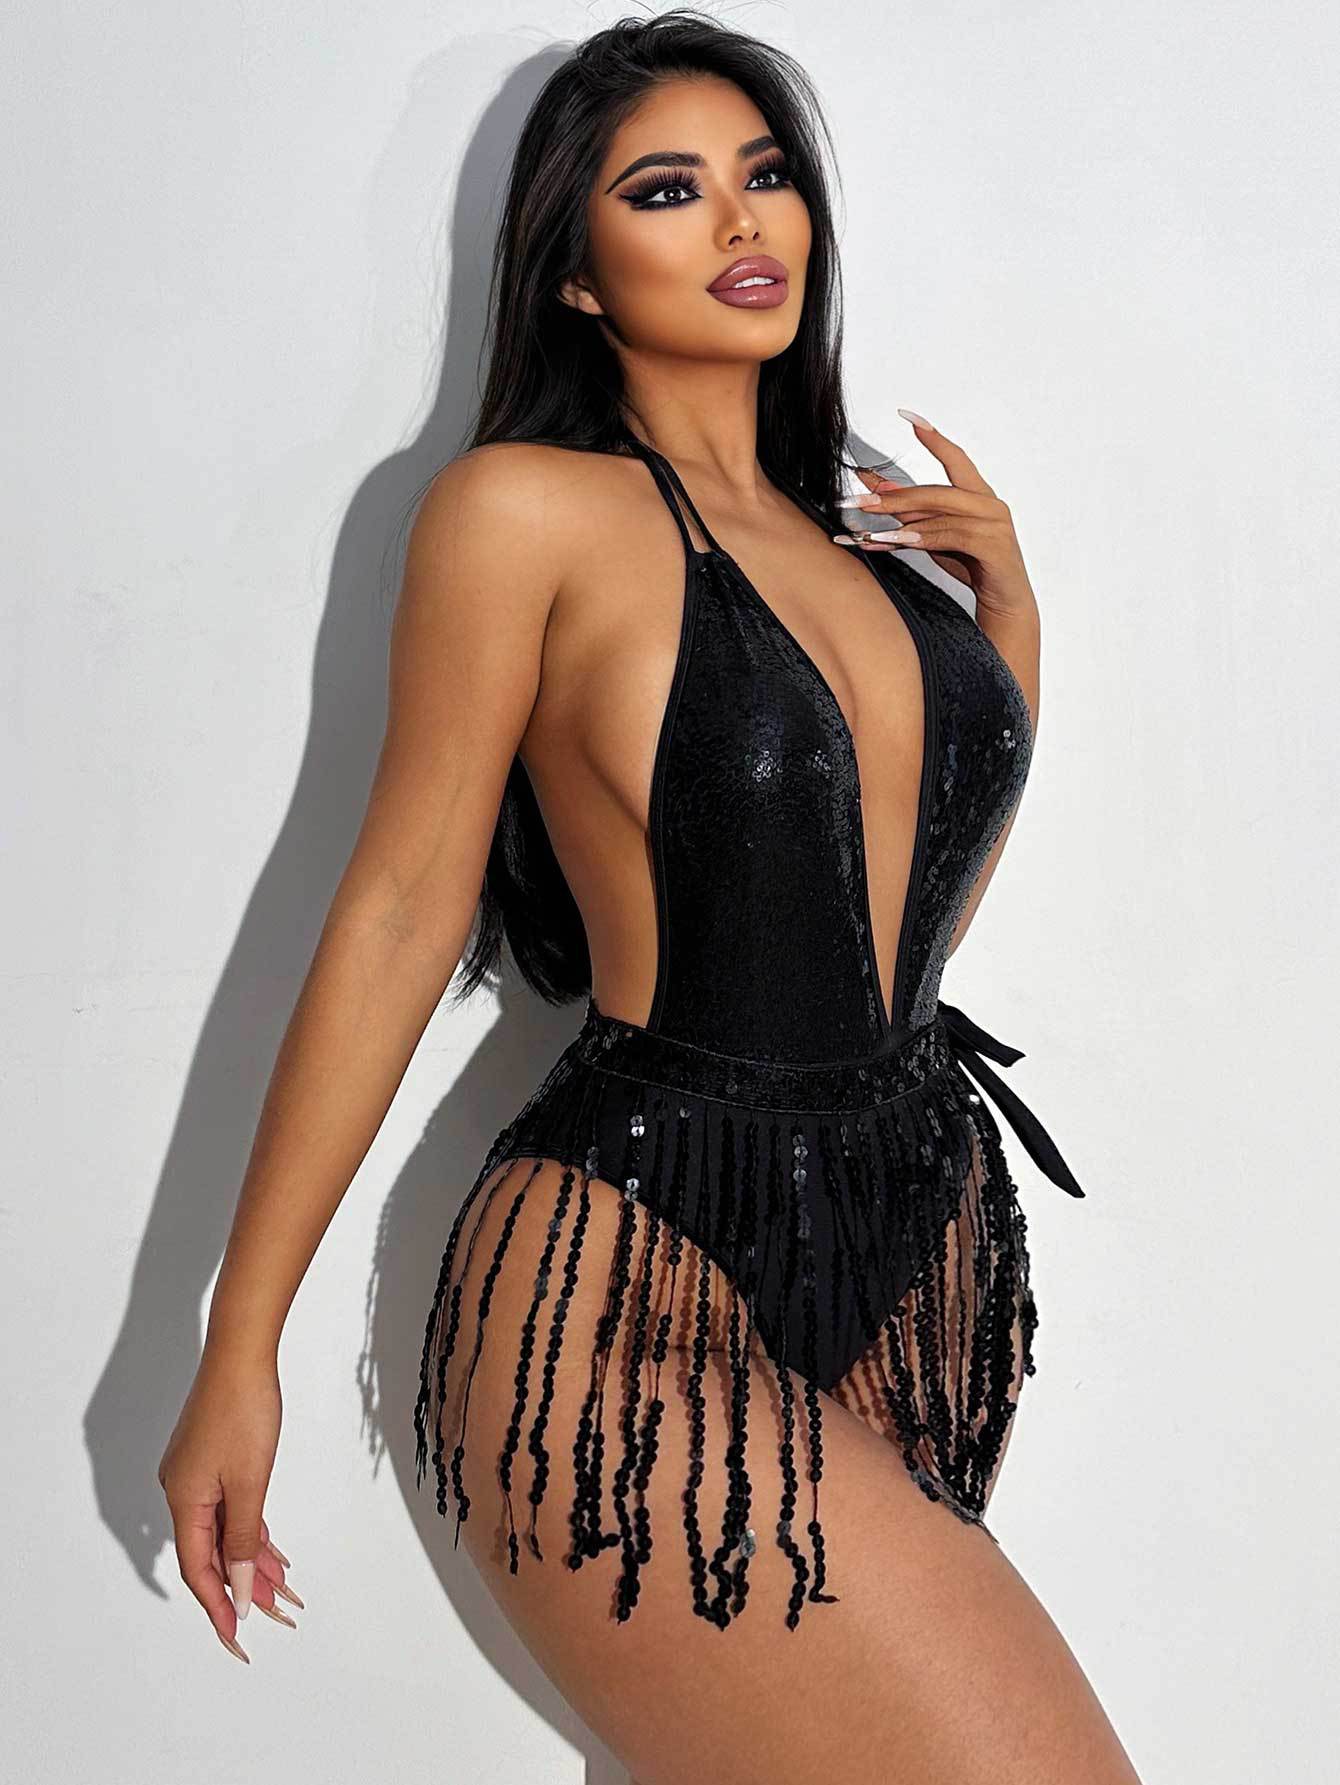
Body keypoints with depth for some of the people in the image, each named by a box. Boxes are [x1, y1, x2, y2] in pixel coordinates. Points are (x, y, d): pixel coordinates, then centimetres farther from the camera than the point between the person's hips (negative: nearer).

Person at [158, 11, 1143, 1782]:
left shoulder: (851, 536, 13)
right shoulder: (530, 507, -6)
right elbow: (401, 909, -6)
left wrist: (1006, 600, 12)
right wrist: (239, 1346, -4)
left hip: (921, 1255, 7)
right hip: (636, 1293, -7)